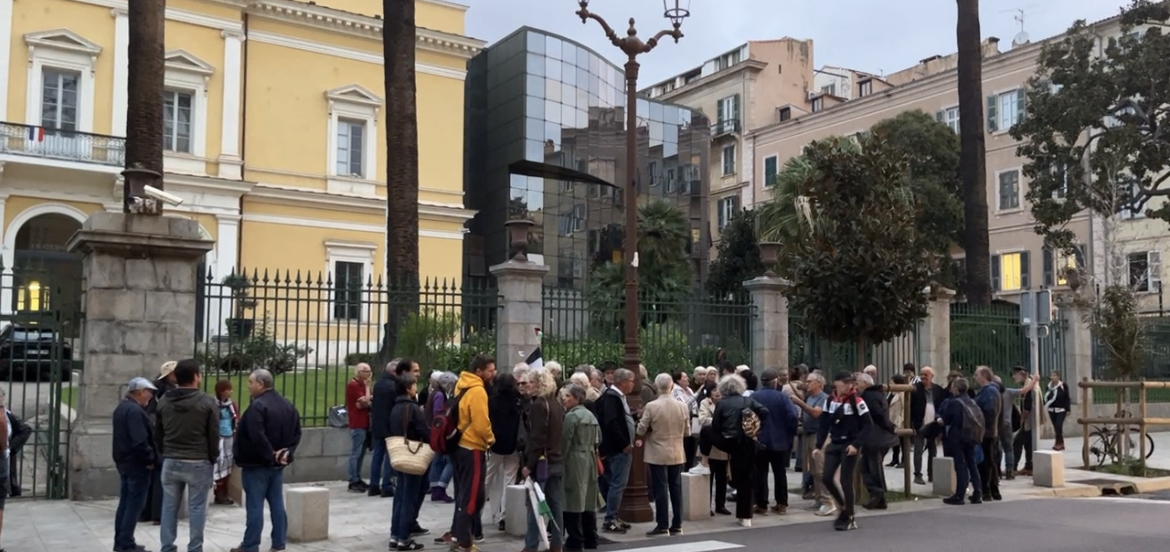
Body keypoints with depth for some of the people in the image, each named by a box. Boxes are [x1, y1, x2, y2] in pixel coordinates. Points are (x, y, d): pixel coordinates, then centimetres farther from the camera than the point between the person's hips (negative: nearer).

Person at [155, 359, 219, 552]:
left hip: (171, 462, 4)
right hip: (198, 463, -4)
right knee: (196, 508, 2)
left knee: (170, 507, 10)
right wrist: (212, 459, 6)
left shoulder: (164, 401, 4)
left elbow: (158, 433, 11)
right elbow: (214, 435, -6)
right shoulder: (207, 402, -10)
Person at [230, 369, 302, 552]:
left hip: (256, 464, -8)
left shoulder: (258, 406, -18)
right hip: (278, 464, 8)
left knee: (255, 506, -2)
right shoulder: (288, 405, 10)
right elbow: (296, 433, 10)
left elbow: (257, 437, -26)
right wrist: (287, 453, 3)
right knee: (277, 504, 11)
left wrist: (270, 454, -16)